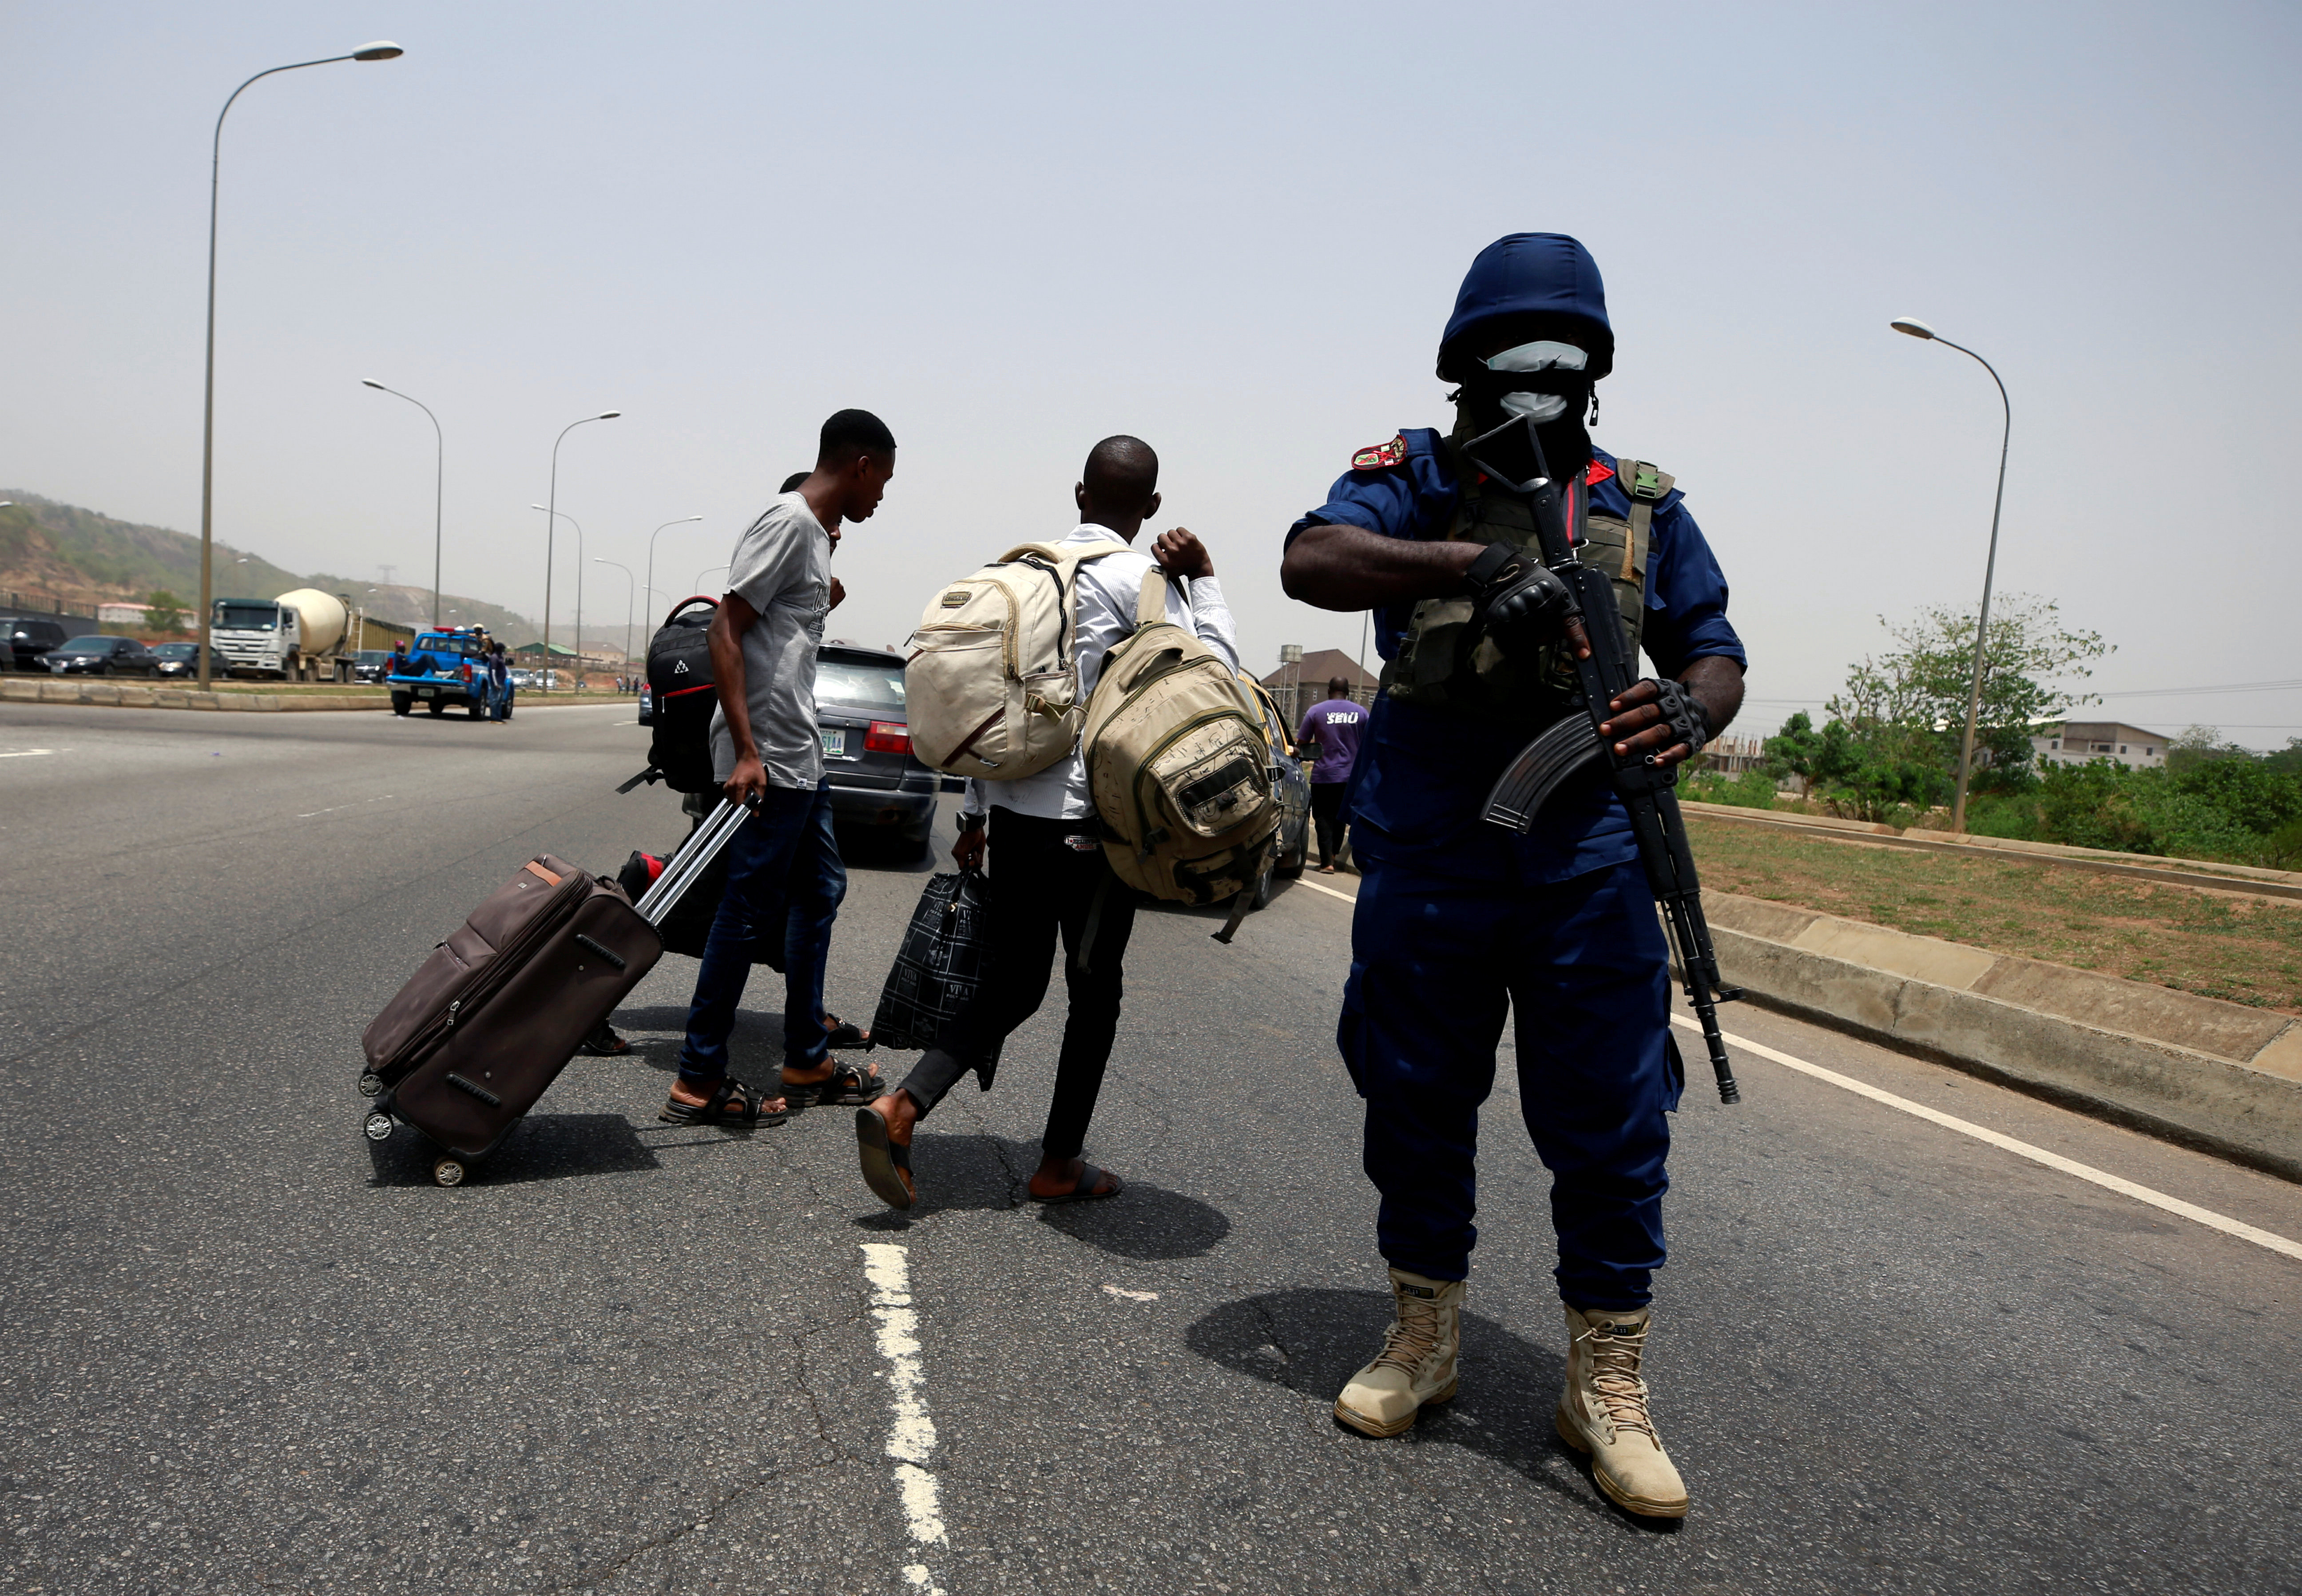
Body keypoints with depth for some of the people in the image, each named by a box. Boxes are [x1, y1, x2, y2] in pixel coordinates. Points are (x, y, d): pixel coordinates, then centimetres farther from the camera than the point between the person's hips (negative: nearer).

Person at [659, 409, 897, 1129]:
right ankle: (699, 1080, 5)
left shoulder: (815, 531, 16)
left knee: (820, 891, 16)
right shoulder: (788, 522, -13)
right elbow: (725, 633, -19)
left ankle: (807, 1061, 27)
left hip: (800, 756, 11)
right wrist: (746, 752, -23)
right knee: (749, 912, -5)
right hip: (769, 762, -11)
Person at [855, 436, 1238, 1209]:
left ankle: (899, 1107, -3)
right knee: (1095, 992, 10)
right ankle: (1060, 1165, 18)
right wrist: (1204, 580, -2)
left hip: (1015, 811, 6)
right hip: (1092, 818, -6)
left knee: (1013, 982, 13)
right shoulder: (1141, 580, -8)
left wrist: (975, 812, 20)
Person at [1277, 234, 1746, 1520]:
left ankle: (1608, 1387, 21)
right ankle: (1425, 1340, 33)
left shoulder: (1642, 504, 11)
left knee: (1611, 1127, 3)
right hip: (1423, 865, 0)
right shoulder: (1412, 478, 5)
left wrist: (1690, 708, -16)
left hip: (1587, 867, 1)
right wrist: (1472, 563, -30)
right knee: (1417, 1104, 12)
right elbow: (1312, 562, -15)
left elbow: (1715, 652, 9)